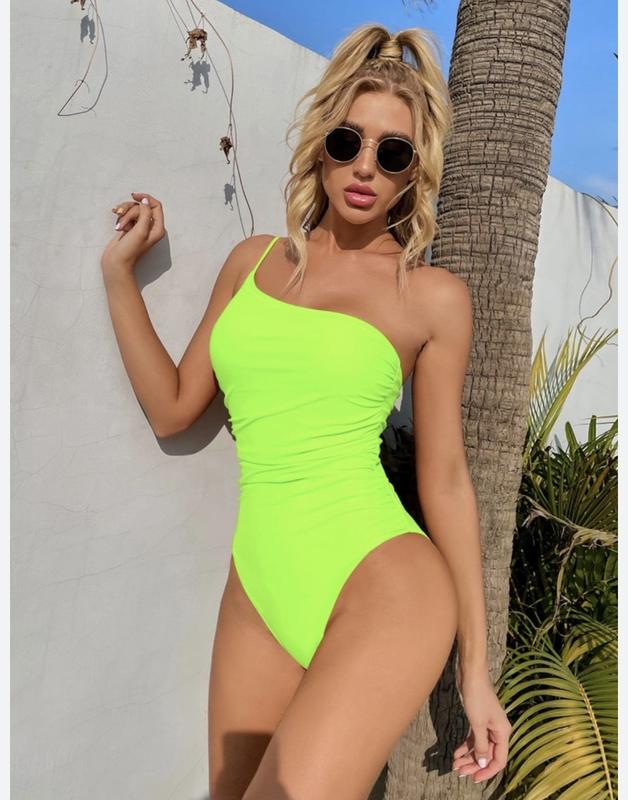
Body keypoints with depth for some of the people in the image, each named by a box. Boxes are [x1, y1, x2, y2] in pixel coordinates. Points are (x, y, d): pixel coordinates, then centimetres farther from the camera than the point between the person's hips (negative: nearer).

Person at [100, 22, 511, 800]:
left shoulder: (433, 296, -1)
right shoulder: (253, 261, 10)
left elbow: (445, 479, 1)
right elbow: (172, 408, 11)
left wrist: (476, 666, 4)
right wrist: (119, 270, 10)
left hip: (384, 582, -3)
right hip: (259, 590, 4)